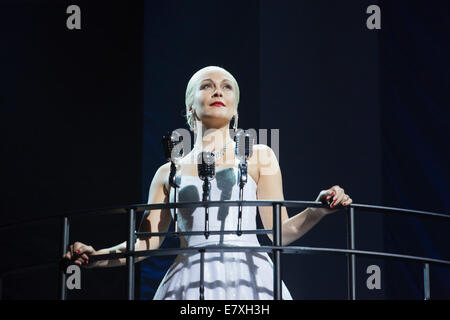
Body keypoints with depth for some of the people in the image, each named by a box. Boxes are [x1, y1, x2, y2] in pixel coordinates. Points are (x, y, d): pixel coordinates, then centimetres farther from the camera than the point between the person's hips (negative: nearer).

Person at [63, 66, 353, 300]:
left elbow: (280, 232, 9)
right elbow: (145, 243, 14)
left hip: (248, 280, -1)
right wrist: (94, 256, 0)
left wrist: (318, 210, -9)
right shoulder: (169, 173, 18)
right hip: (190, 283, 1)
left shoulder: (259, 157, 14)